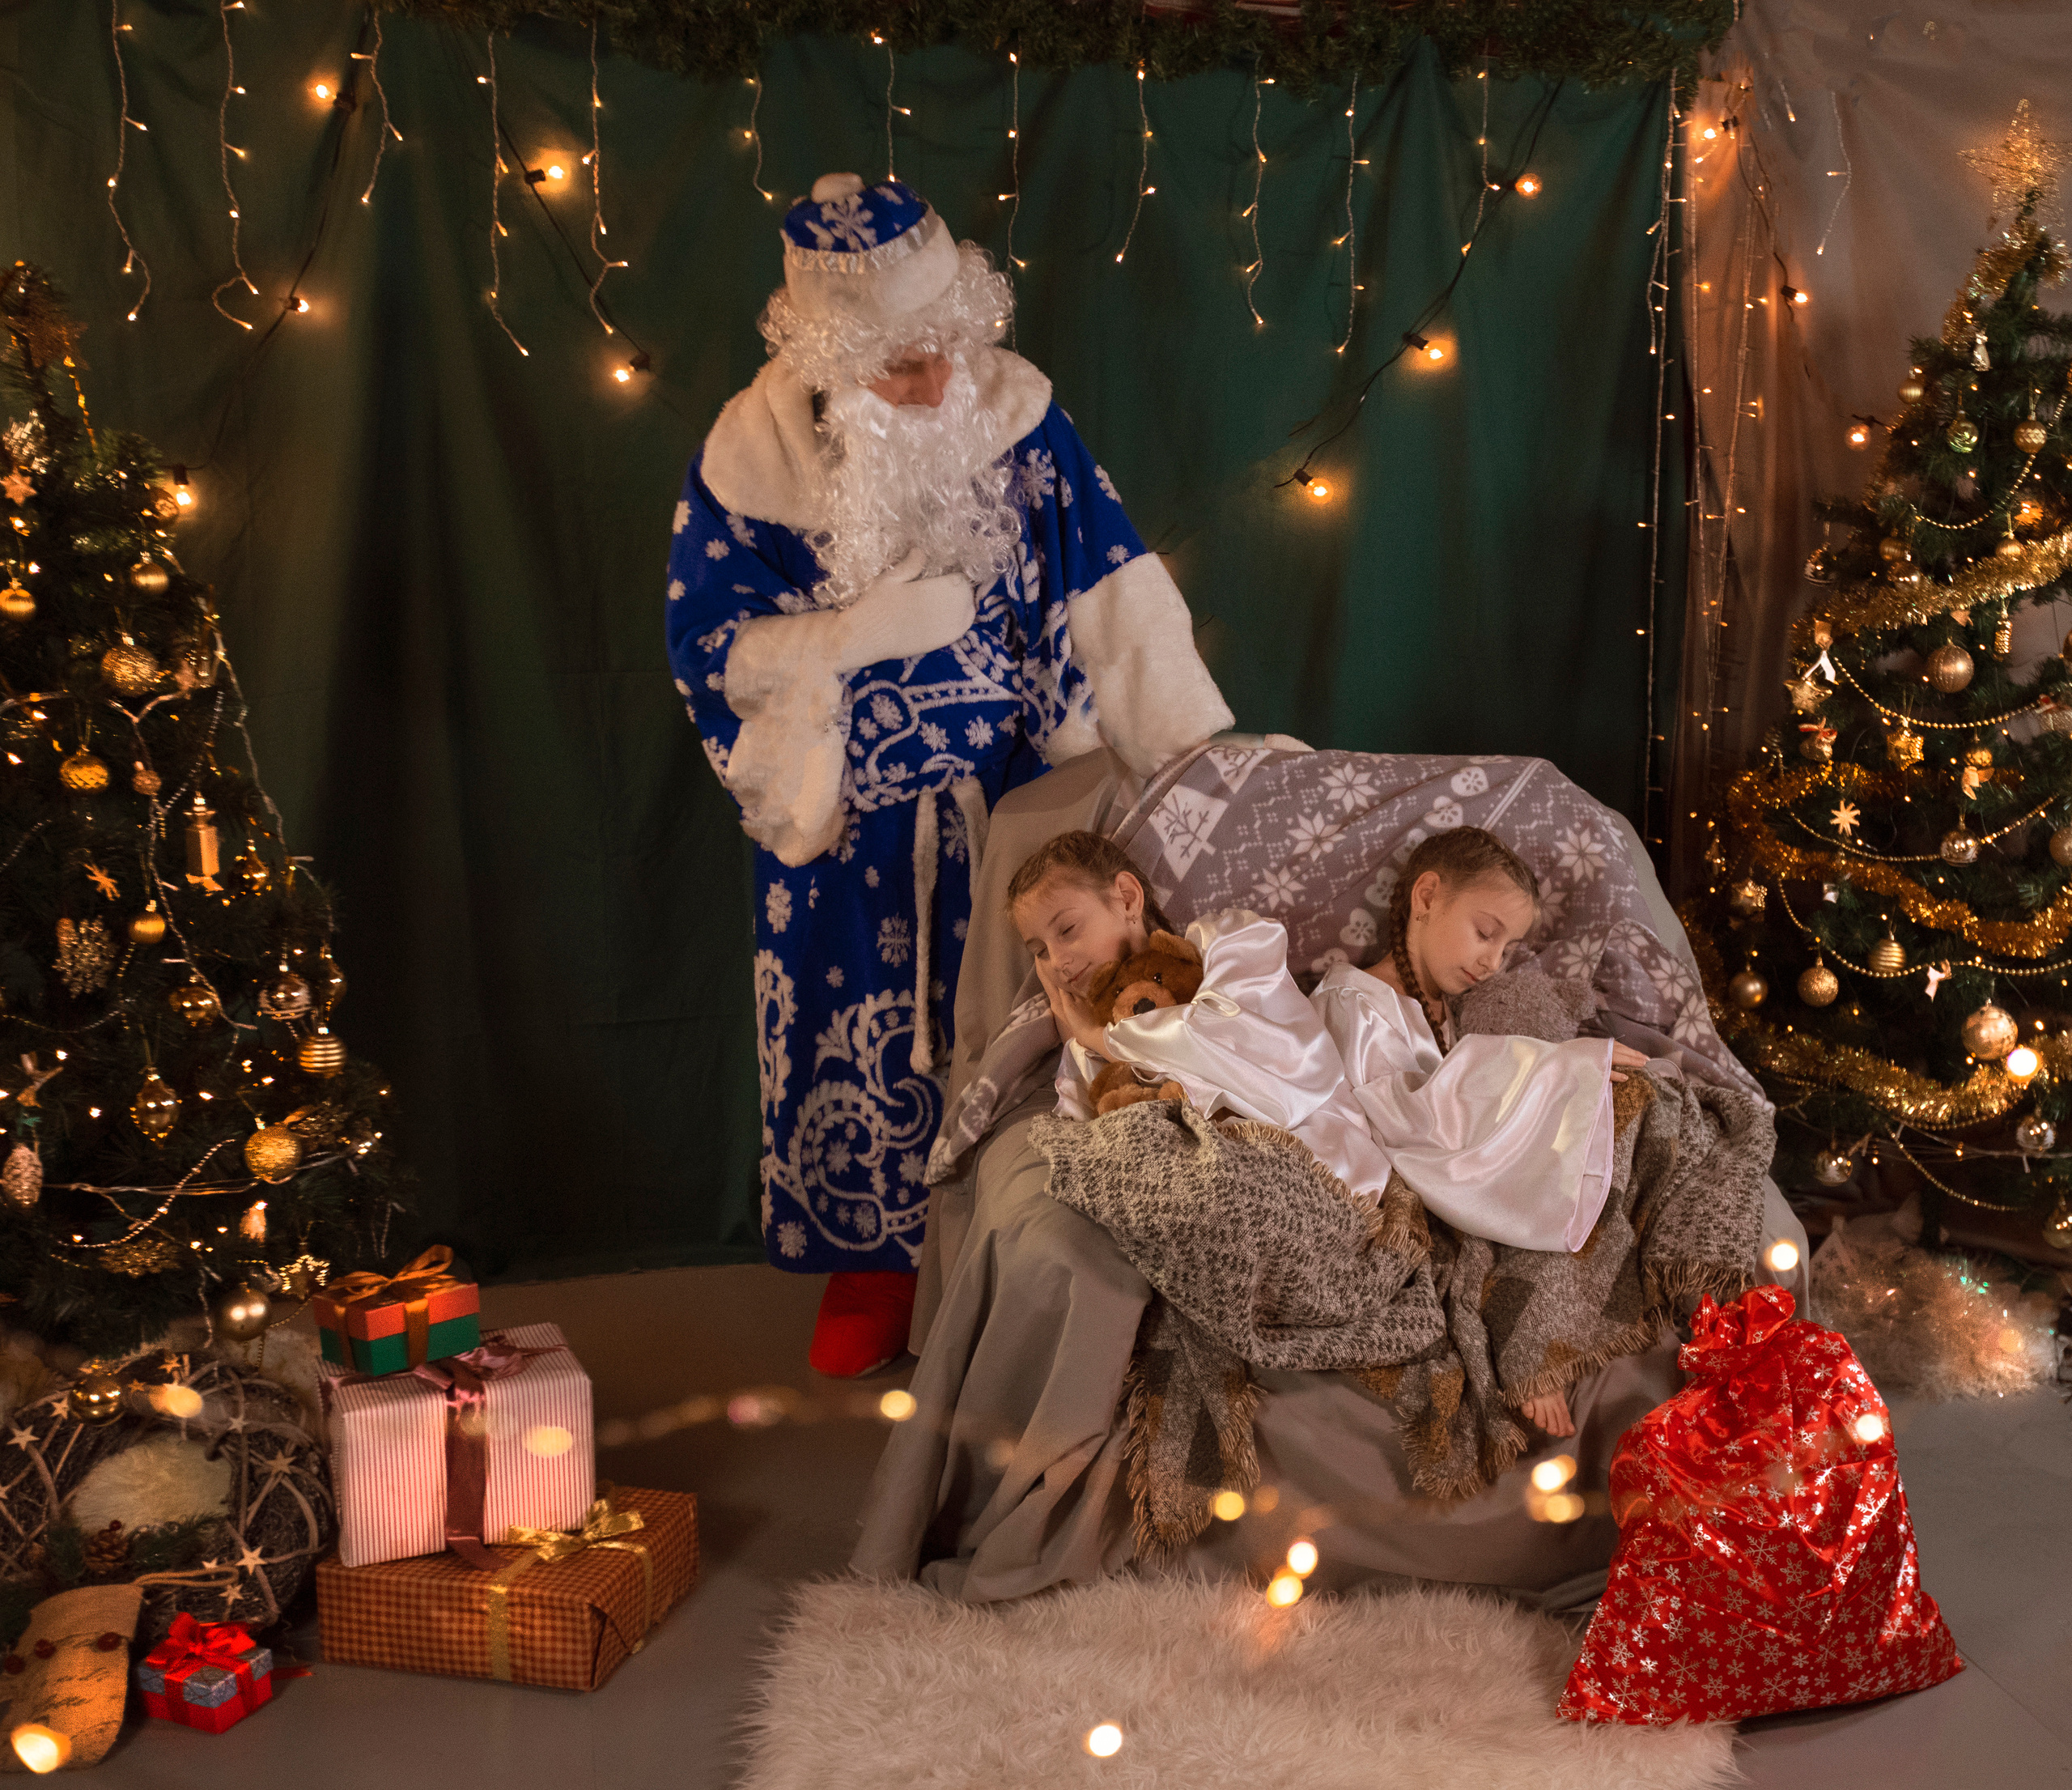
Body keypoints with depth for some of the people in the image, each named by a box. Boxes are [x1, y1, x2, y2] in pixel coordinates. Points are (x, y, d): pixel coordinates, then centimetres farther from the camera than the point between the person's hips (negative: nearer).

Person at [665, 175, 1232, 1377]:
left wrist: (1200, 740, -19)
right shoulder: (757, 450, -13)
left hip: (1014, 795, 1)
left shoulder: (1011, 403, -10)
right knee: (862, 1030, 11)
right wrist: (881, 628, -22)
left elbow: (1110, 590, -11)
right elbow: (713, 648, -11)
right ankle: (871, 1258, 32)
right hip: (854, 822, 0)